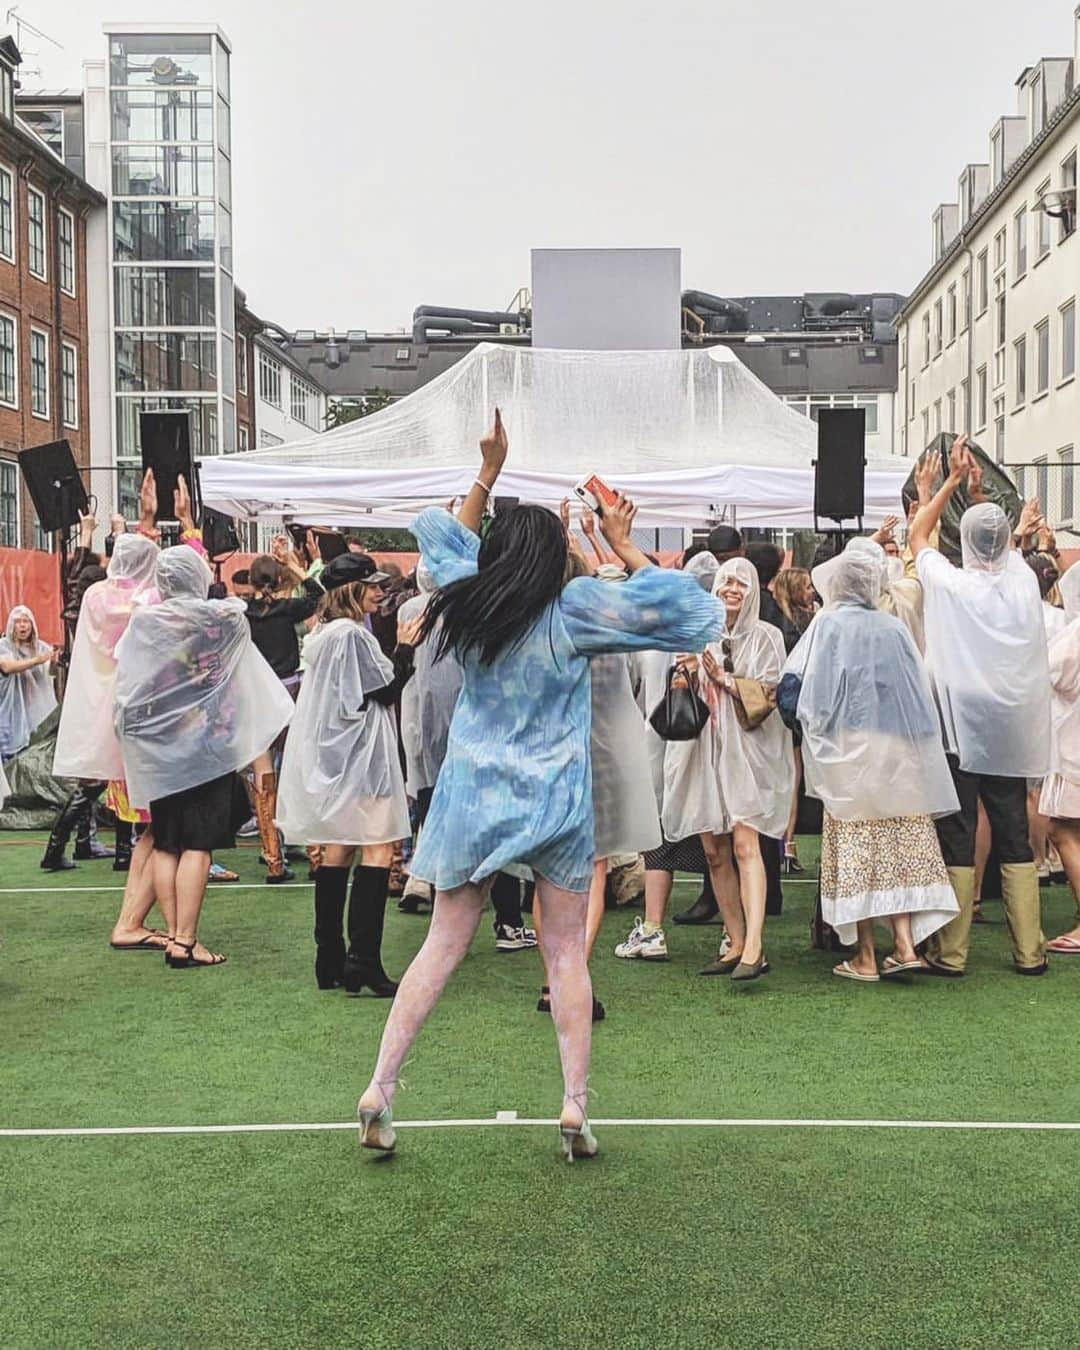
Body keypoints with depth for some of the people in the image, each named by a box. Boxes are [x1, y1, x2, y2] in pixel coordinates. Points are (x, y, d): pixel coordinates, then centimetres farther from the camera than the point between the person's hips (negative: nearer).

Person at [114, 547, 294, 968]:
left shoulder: (143, 620, -3)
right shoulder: (223, 617, -7)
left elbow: (125, 680, 1)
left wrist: (128, 729, 16)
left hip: (157, 745, 3)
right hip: (206, 741, -3)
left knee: (165, 843, 10)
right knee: (197, 844, -2)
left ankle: (173, 934, 12)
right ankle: (185, 940, -5)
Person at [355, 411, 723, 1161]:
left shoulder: (464, 602, 2)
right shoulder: (570, 612, -9)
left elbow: (445, 538, 22)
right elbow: (667, 605, -9)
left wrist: (488, 474, 22)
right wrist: (624, 547, -2)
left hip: (472, 796, 3)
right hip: (555, 803, -3)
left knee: (443, 947, 7)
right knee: (567, 955, 6)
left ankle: (380, 1089, 5)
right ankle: (576, 1108, 5)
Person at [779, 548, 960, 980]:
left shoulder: (828, 627, -6)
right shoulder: (895, 629, 3)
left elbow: (793, 692, -8)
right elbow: (922, 698, 7)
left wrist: (810, 724, 9)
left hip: (850, 757, -3)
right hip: (901, 758, 3)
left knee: (856, 851, 2)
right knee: (900, 850, 9)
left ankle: (866, 956, 4)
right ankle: (905, 944, 0)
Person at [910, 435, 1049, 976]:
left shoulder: (950, 584, -10)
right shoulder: (1023, 583, -2)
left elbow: (918, 534, 8)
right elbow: (1005, 549, 23)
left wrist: (955, 478, 14)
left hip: (960, 730, -3)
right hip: (1012, 734, 3)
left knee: (957, 837, 1)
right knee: (1014, 837, 9)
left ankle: (950, 951, 4)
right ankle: (1029, 951, 12)